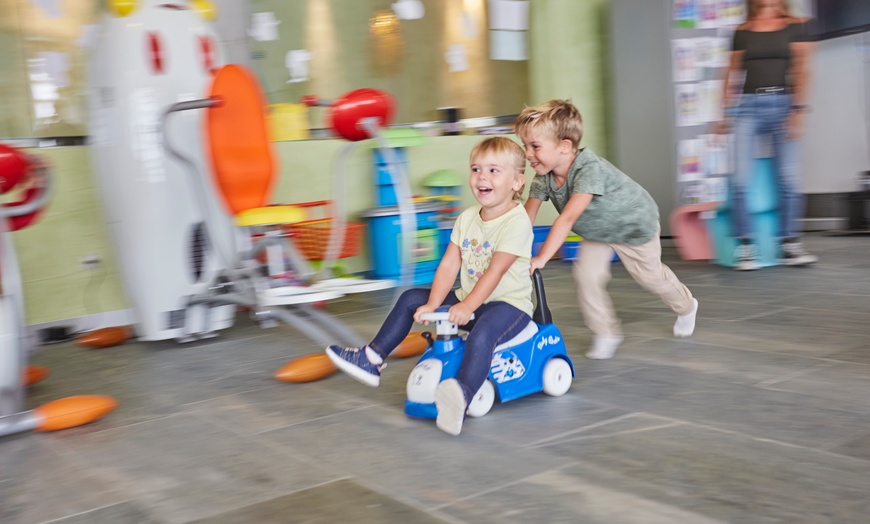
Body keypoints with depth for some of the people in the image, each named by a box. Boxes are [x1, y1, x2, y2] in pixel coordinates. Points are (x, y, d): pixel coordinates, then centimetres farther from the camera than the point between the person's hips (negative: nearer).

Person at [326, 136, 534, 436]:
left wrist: (468, 306, -32)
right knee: (411, 299, 6)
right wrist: (432, 304, -11)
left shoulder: (517, 221, -16)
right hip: (468, 299, 8)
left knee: (481, 334, -40)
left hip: (508, 303, -8)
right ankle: (371, 360, 10)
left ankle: (461, 396, -59)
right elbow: (449, 265, 1)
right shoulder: (467, 218, 5)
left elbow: (495, 270, -25)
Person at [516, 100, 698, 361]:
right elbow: (526, 217, -20)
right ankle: (606, 334, 8)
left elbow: (567, 218, -53)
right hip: (597, 232, 6)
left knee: (649, 275, 13)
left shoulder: (589, 170, -45)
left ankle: (686, 306, 45)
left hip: (634, 224, -5)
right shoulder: (543, 177, -22)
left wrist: (542, 258, -58)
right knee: (586, 275, -10)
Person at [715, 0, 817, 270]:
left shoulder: (796, 26, 9)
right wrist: (725, 114, 7)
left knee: (788, 179, -3)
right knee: (740, 180, -11)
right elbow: (732, 73, 13)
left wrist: (798, 109, -9)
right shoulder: (742, 31, 13)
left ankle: (789, 245, 9)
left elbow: (801, 69, 1)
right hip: (749, 106, 1)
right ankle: (745, 246, -2)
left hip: (783, 104, 0)